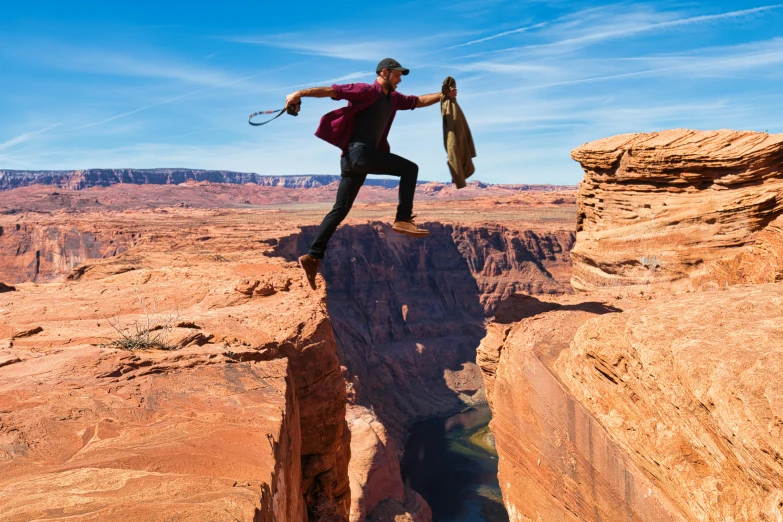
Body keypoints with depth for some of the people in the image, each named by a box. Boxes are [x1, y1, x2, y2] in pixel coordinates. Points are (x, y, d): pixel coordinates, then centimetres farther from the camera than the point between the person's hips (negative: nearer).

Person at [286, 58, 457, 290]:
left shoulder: (393, 98, 23)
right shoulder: (366, 91, -2)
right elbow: (331, 90, -8)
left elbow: (419, 101, 31)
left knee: (340, 209, 6)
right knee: (409, 168, -7)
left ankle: (313, 257, 7)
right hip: (359, 151, -9)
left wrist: (444, 95, 20)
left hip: (357, 158, 9)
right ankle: (403, 220, -10)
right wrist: (300, 93, -18)